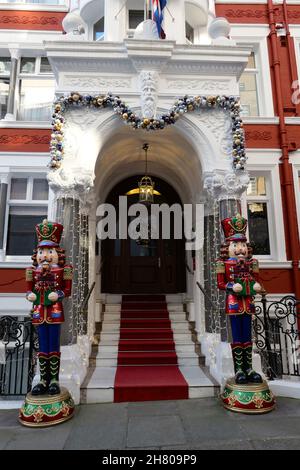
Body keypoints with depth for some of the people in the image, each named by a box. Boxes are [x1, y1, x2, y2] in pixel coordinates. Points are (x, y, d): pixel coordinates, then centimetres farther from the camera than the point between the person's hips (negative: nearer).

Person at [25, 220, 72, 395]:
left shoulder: (61, 271, -3)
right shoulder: (35, 271, 6)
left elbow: (67, 290, -4)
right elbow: (30, 289, 11)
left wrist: (58, 294, -22)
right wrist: (30, 295, -10)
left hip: (55, 311, -3)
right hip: (39, 311, 4)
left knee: (54, 346, 3)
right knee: (43, 347, 10)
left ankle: (54, 380, 14)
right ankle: (44, 380, 20)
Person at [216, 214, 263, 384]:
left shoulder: (251, 263, 8)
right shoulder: (225, 264, -3)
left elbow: (256, 280, 14)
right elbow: (220, 283, -4)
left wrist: (257, 286, -8)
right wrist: (232, 286, -21)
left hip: (248, 302, 4)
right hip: (234, 302, -4)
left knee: (247, 336, 9)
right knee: (237, 337, 1)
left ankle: (248, 368, 19)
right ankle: (239, 370, 10)